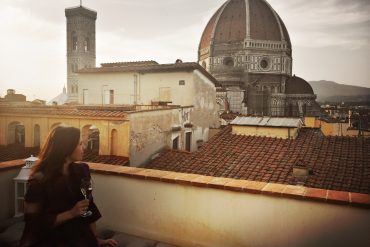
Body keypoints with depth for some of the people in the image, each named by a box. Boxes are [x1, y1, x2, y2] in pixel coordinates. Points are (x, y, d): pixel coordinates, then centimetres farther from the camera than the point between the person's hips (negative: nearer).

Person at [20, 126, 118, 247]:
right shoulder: (40, 180, -13)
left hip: (80, 236, 4)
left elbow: (89, 206, 5)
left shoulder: (81, 170, 1)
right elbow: (35, 223, -12)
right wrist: (71, 213, -20)